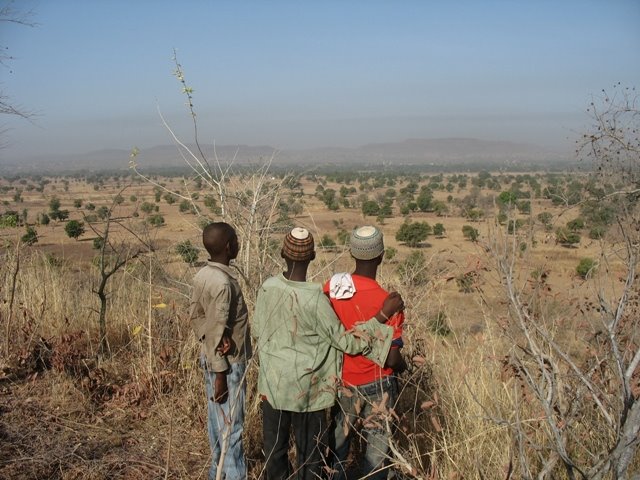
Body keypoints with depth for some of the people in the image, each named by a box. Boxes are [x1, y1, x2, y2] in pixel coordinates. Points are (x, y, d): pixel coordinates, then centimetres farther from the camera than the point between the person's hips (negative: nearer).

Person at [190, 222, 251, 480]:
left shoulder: (202, 275, 3)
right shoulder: (223, 283, -25)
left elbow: (196, 316, 8)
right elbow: (217, 331, -23)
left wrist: (208, 340, -6)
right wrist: (221, 374, -18)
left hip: (211, 358, 9)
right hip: (227, 363, -9)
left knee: (218, 421, 19)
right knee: (230, 425, 1)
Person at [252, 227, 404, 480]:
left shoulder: (267, 287, -8)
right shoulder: (315, 299, -24)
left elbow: (257, 332, 5)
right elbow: (347, 342, -17)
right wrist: (383, 316, -16)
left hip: (271, 383, 5)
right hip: (305, 389, -5)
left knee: (274, 447, 18)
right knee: (310, 454, 12)